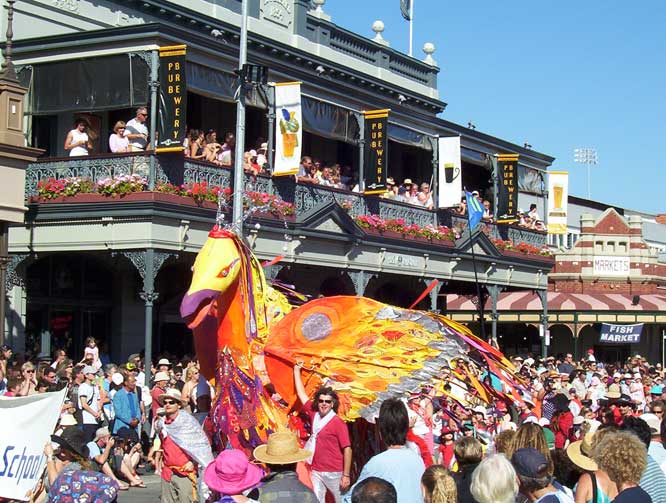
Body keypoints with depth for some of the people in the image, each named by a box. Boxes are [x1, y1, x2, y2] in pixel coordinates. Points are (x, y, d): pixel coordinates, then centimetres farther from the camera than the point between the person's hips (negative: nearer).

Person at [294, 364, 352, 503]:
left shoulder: (338, 423, -11)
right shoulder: (314, 415, 5)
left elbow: (347, 449, -13)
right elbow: (301, 393, 14)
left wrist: (346, 475, -17)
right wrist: (296, 370, 18)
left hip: (334, 473, -5)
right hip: (316, 472, 5)